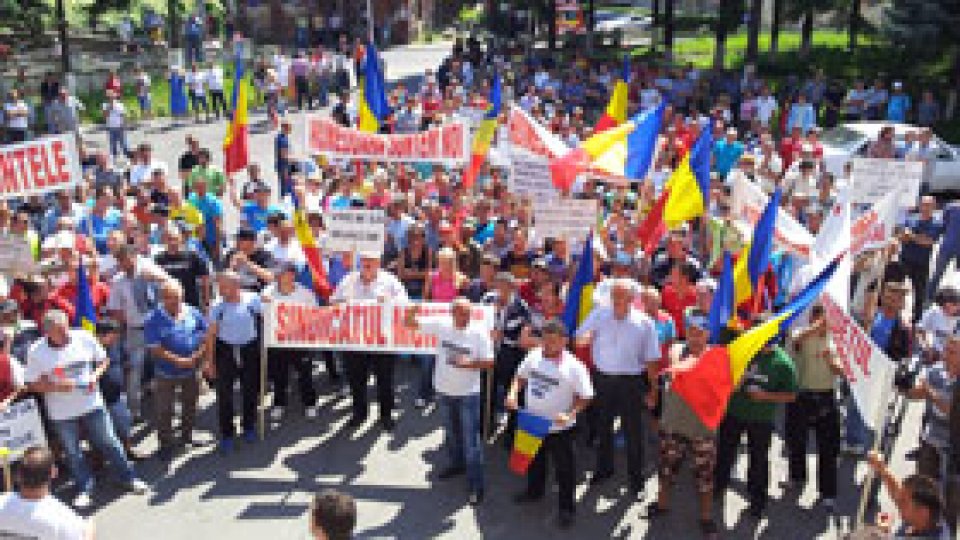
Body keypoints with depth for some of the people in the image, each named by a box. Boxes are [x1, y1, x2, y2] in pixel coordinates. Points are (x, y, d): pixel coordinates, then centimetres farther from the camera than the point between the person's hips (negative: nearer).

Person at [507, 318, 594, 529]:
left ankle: (566, 507, 26)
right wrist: (513, 393, -8)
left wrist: (570, 414, -28)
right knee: (534, 460, 26)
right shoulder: (534, 355, -6)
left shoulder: (574, 367, -20)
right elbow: (521, 376, 9)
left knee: (564, 467, 9)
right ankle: (534, 490, 52)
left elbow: (585, 397, -14)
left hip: (559, 428, -5)